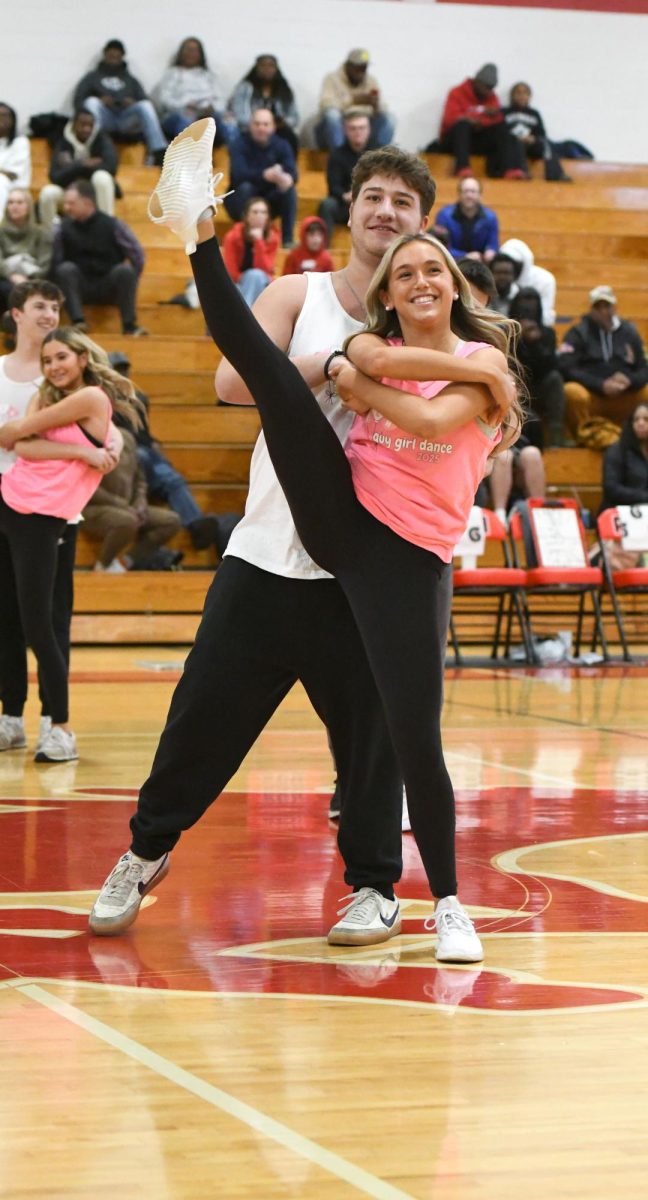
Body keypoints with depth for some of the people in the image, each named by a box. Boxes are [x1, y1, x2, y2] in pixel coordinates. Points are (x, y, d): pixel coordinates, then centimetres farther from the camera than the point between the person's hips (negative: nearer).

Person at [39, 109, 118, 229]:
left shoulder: (101, 138, -10)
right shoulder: (64, 142, -8)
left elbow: (110, 166, -27)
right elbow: (55, 177, -17)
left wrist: (73, 168, -22)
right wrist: (83, 165, -26)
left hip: (98, 191, -1)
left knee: (102, 177, -35)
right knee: (48, 193, -30)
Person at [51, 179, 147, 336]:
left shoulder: (112, 225, -10)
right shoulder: (64, 228, -8)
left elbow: (137, 255, -5)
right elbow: (56, 263, -6)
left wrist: (127, 283, -8)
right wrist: (62, 287, -16)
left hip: (109, 288, -1)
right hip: (81, 288, 1)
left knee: (124, 270, -29)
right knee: (66, 269, -27)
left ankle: (129, 324, -26)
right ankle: (78, 322, -35)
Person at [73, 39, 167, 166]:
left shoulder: (131, 80, 28)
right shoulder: (92, 77, 23)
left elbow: (144, 101, 16)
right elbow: (78, 101, 9)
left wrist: (134, 104, -9)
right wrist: (100, 102, -10)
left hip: (126, 121, 1)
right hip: (104, 119, -1)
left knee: (145, 105, -27)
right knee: (92, 102, -30)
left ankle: (159, 152, -42)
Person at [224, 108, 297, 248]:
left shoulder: (281, 145, -4)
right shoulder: (239, 145, -14)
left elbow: (292, 173, -19)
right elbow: (239, 174, -32)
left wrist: (287, 179, -46)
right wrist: (265, 175, -51)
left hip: (269, 201, 3)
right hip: (241, 201, -3)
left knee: (290, 189, -23)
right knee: (245, 187, -33)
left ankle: (287, 239, -23)